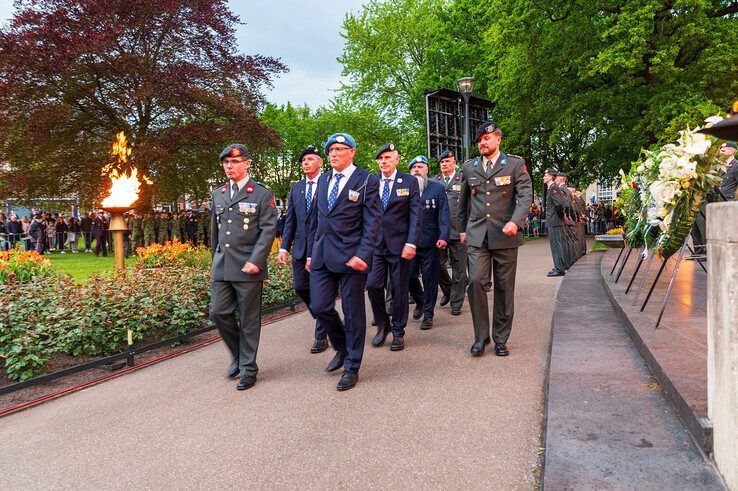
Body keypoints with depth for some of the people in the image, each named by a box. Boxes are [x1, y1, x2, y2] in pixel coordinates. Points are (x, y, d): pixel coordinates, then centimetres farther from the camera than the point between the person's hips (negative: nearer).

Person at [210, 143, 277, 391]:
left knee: (249, 319, 2)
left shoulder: (262, 194, -3)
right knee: (218, 313, 4)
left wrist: (255, 261, -18)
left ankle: (248, 368, 16)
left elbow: (268, 230, -9)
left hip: (248, 267, -5)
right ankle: (239, 355, 28)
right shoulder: (217, 194, 14)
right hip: (221, 266, 5)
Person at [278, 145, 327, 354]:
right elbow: (290, 220, 13)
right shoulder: (296, 188, 12)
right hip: (300, 246, 6)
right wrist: (284, 247, 3)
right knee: (300, 287, 10)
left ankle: (321, 337, 14)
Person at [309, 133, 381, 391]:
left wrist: (363, 254, -20)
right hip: (323, 254, 6)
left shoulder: (367, 181, -4)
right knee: (319, 306, 3)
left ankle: (351, 368, 18)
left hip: (351, 255, -5)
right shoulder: (323, 180, 15)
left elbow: (372, 222, -9)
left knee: (353, 312, 3)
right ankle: (342, 348, 30)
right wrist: (314, 251, 16)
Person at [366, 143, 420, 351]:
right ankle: (383, 325, 20)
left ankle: (398, 332, 19)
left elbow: (415, 214, -4)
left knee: (399, 289, 4)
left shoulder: (409, 182, 1)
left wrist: (411, 243, -14)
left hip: (399, 243, -2)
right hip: (375, 243, 2)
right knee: (373, 285, -3)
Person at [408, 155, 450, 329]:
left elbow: (444, 215, -4)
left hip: (431, 242, -2)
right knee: (410, 276, 7)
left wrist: (444, 237, -17)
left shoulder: (437, 188, 2)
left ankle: (428, 313, 16)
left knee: (430, 278, 4)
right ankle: (420, 302, 35)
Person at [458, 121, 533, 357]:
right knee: (475, 282, -12)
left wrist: (515, 221, -23)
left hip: (504, 235, -1)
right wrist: (463, 229, 23)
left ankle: (501, 338, 17)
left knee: (504, 288, 4)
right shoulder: (469, 167, 13)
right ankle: (481, 336, 2)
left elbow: (526, 196, -7)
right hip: (476, 235, 2)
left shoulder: (515, 164, 3)